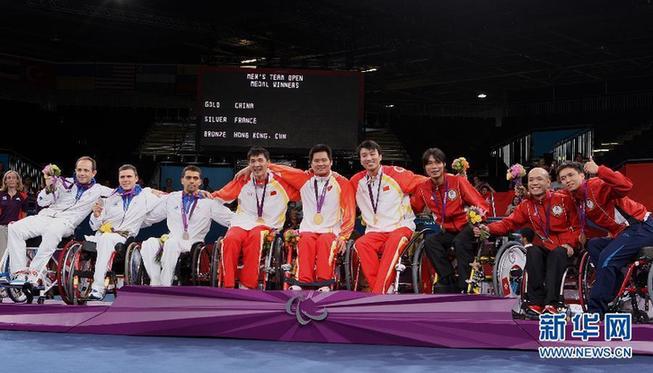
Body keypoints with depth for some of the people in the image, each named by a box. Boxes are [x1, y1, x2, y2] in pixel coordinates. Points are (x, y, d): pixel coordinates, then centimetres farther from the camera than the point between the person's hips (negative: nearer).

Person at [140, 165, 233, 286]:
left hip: (193, 244, -2)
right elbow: (148, 218, 25)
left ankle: (165, 284, -31)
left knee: (171, 243, -36)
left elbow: (231, 219, 9)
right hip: (170, 241, 3)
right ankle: (155, 284, -29)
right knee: (149, 243, -30)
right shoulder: (170, 199, 21)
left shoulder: (209, 202, 15)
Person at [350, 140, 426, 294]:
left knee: (394, 242, -37)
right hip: (375, 231, 3)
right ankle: (386, 291, -29)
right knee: (360, 244, -30)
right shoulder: (357, 181, 9)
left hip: (401, 227, -3)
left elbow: (424, 183, 2)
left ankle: (378, 294, -39)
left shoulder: (395, 174, -1)